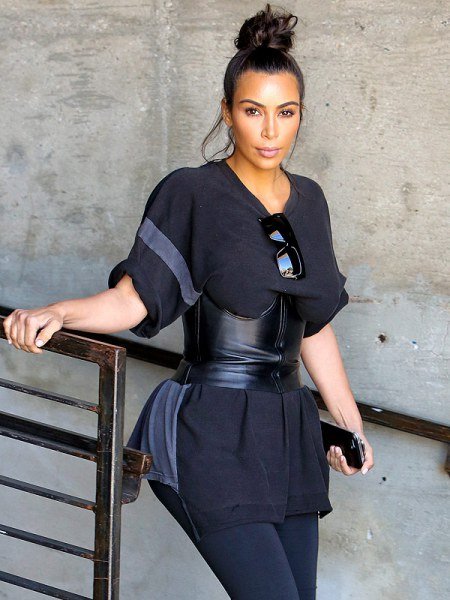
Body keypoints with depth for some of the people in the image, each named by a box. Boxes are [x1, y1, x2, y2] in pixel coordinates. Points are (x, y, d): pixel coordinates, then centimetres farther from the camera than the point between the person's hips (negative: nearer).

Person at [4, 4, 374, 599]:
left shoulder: (308, 201, 12)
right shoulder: (192, 194, -6)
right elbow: (133, 299, -11)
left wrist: (352, 425, 20)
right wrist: (58, 313, -30)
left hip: (286, 435, 7)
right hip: (212, 437, -7)